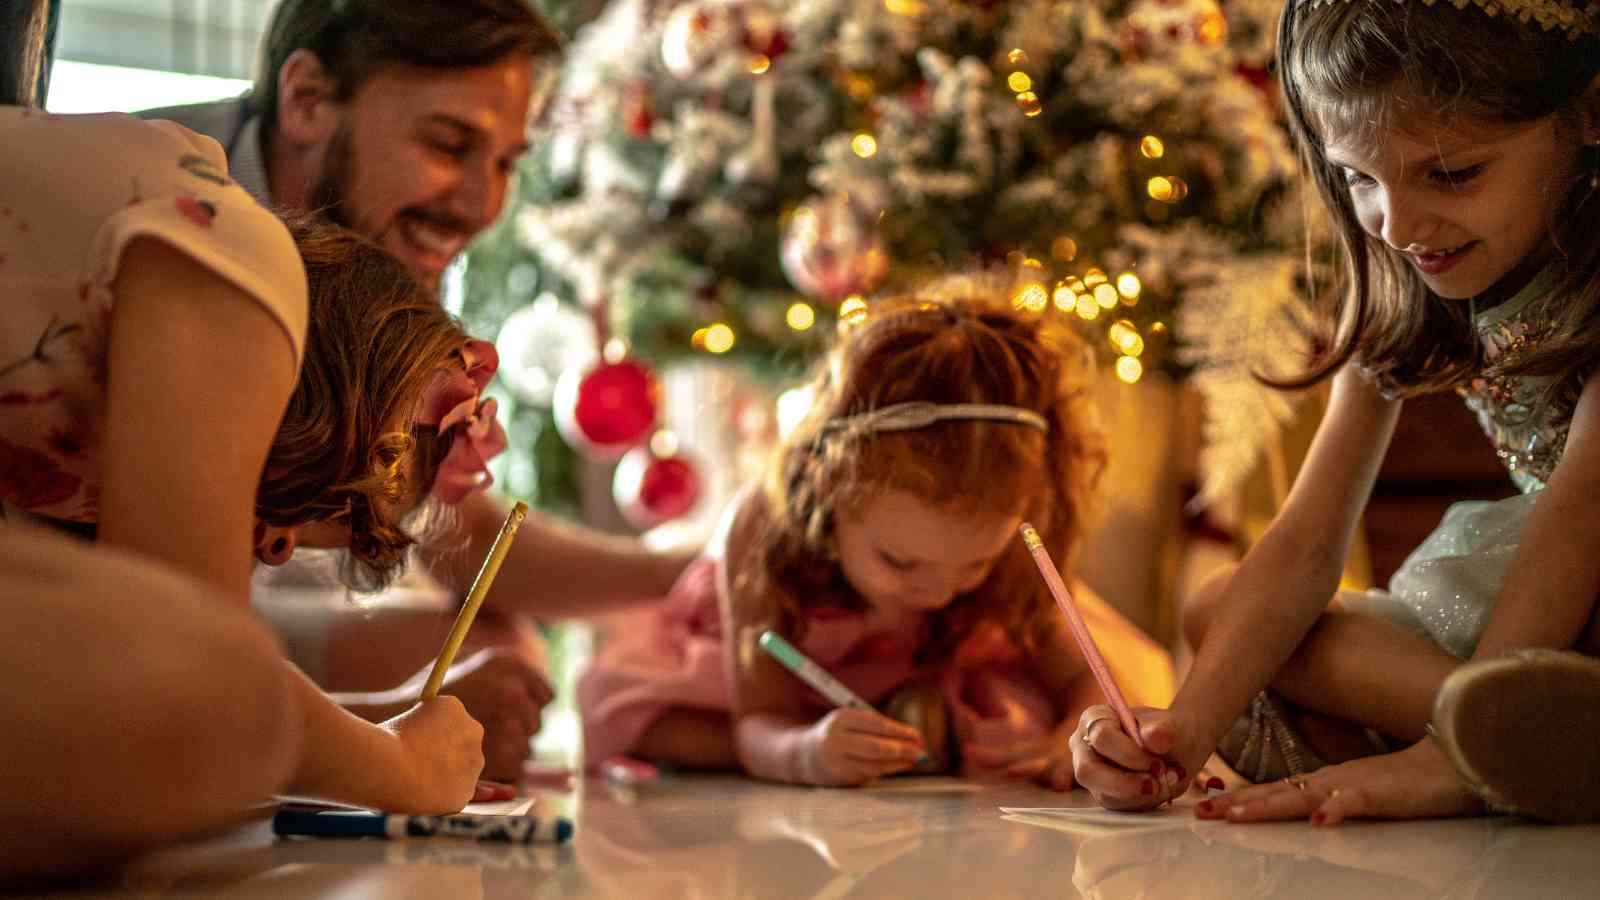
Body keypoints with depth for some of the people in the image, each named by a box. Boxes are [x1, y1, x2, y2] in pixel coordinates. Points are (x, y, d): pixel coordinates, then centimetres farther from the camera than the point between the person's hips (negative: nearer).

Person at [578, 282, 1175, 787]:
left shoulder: (996, 537, -33)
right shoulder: (765, 526, -41)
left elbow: (1084, 675, -26)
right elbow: (759, 725, -39)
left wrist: (1074, 738, -51)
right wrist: (806, 753, -65)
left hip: (924, 678, 0)